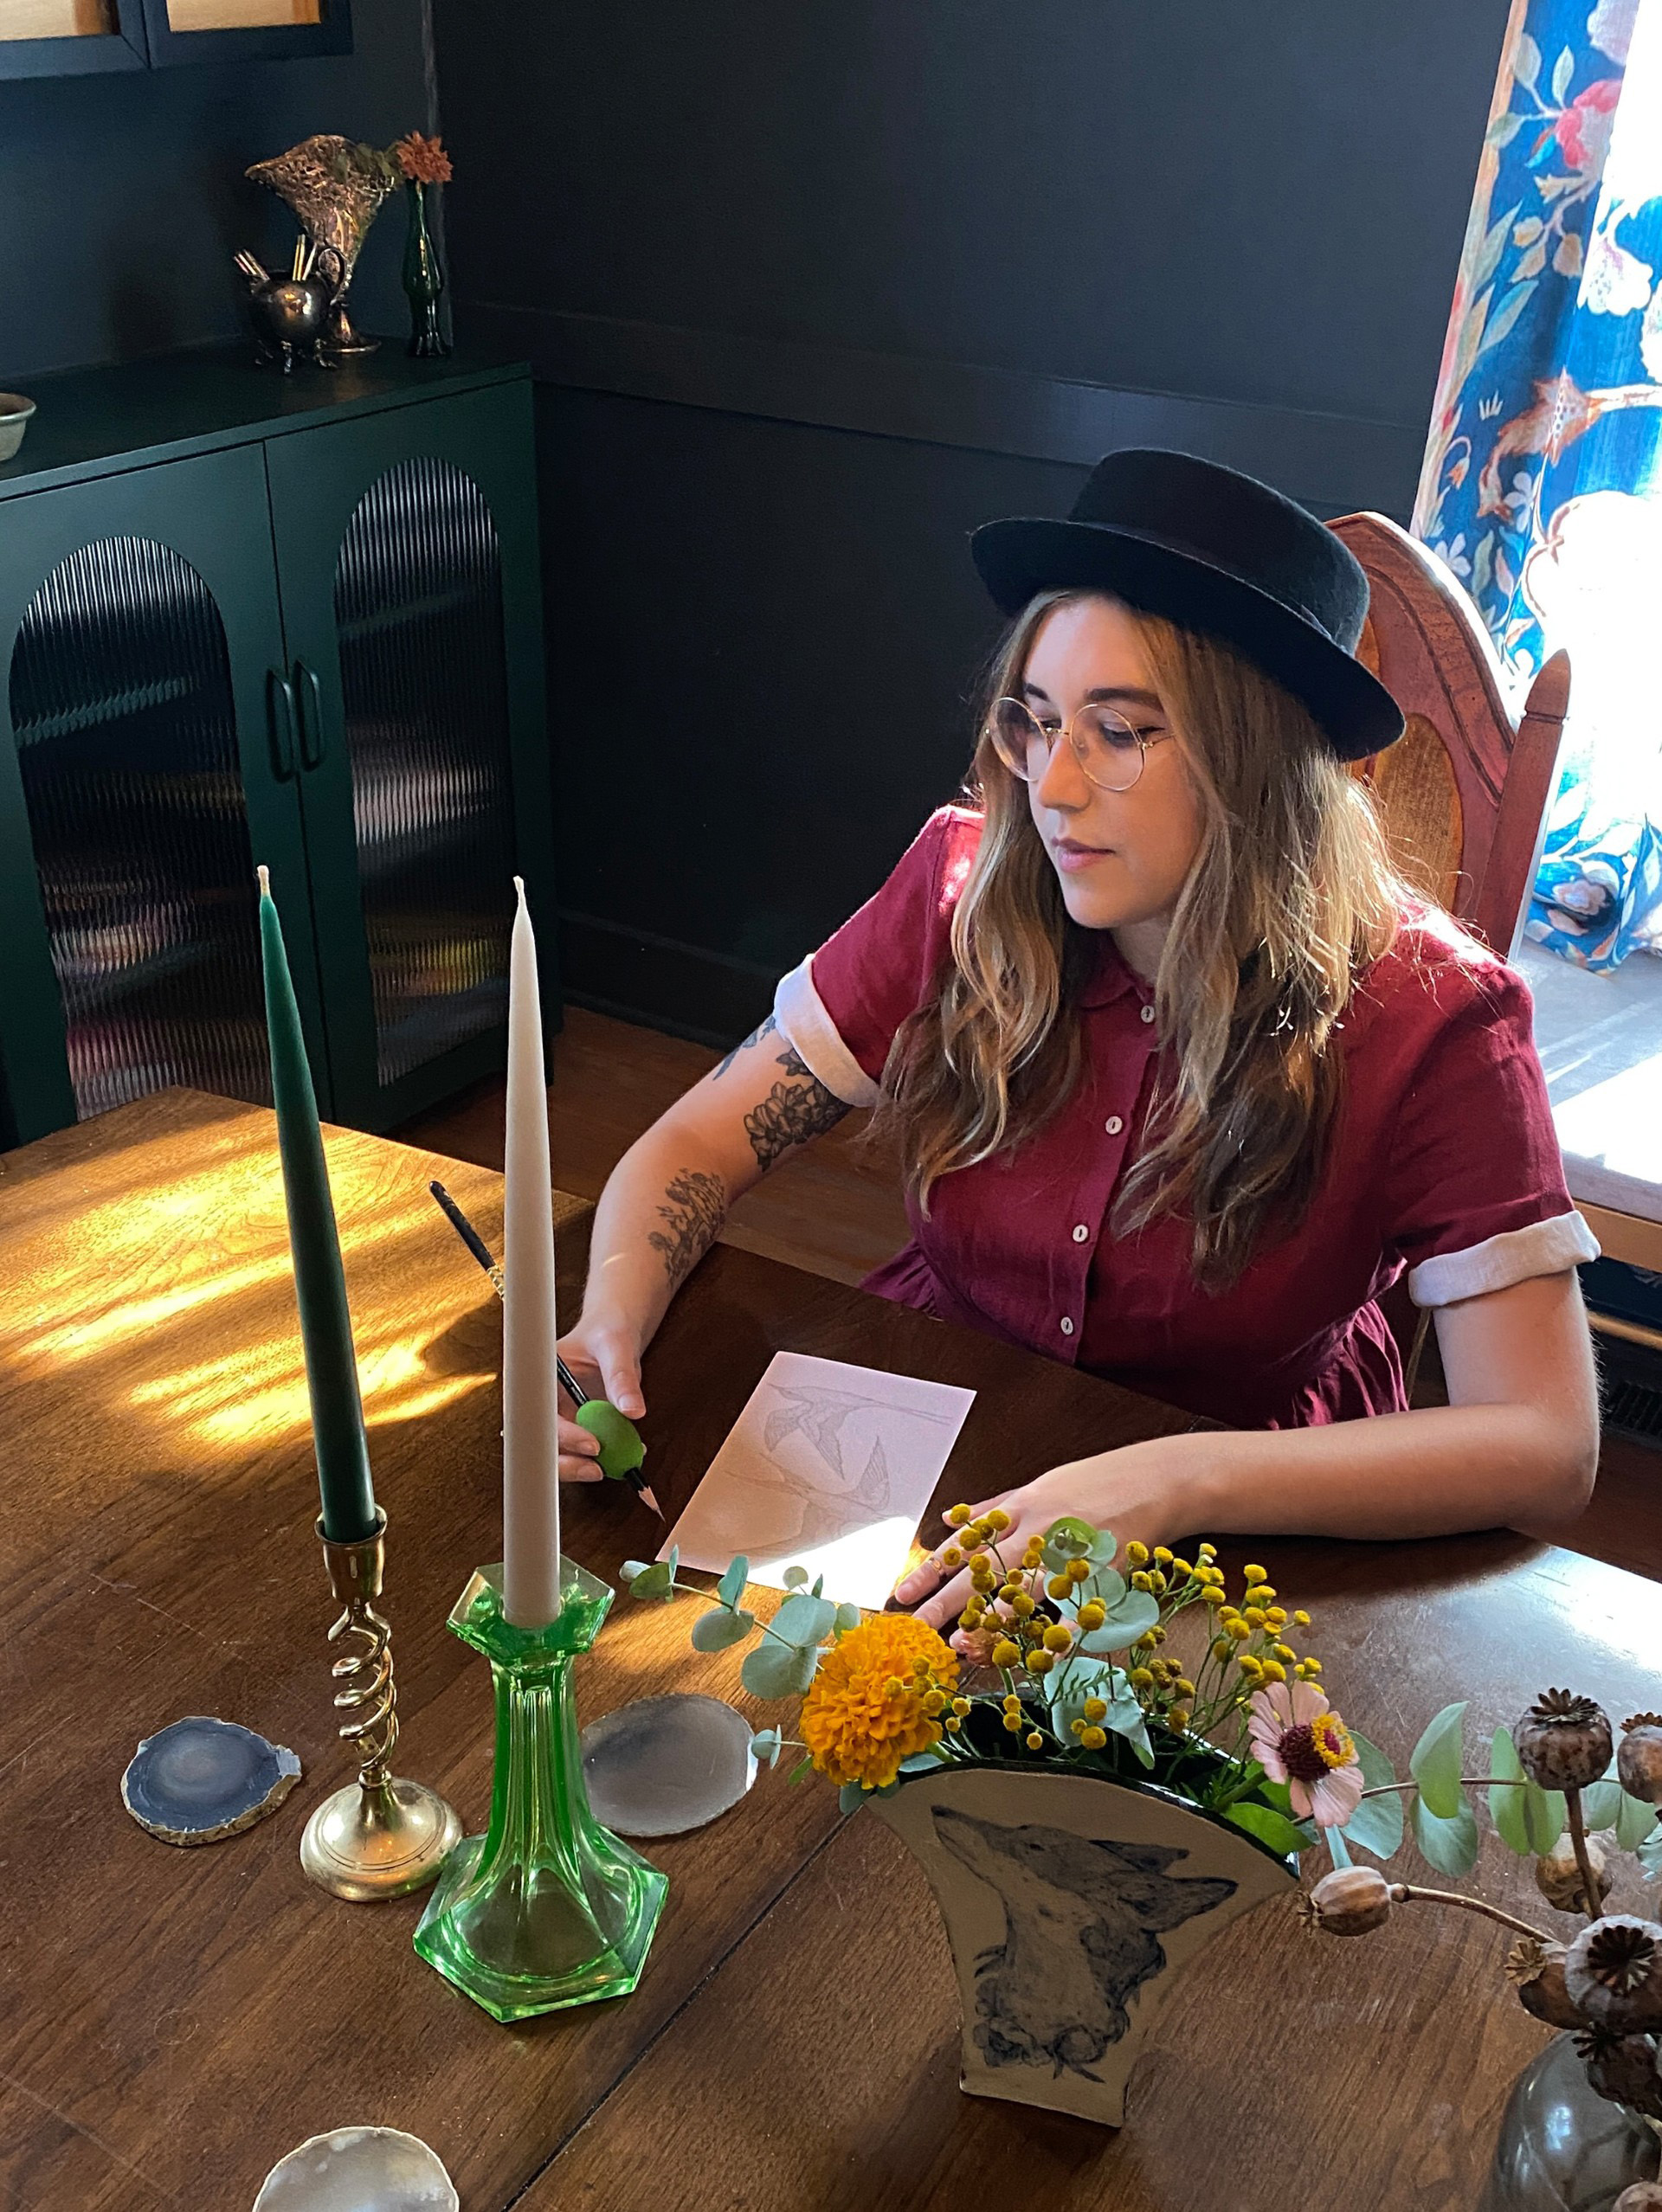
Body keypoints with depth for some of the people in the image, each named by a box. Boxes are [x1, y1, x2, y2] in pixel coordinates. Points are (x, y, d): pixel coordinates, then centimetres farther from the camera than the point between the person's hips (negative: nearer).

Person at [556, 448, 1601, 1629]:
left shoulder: (1423, 1016, -18)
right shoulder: (968, 889, -11)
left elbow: (1548, 1447, -23)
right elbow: (695, 1147, -5)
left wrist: (1175, 1483, -37)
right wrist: (609, 1328, -26)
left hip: (1246, 1519, -2)